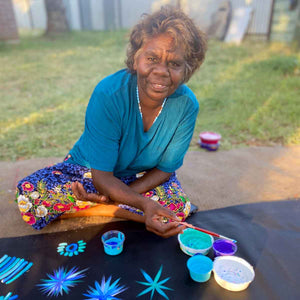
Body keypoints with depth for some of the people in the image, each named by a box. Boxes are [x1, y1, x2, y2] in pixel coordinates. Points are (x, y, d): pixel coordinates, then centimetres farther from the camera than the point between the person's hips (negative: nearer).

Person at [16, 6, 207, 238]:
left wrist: (121, 194, -22)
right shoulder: (109, 94, -29)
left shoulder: (187, 105, -20)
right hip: (90, 170, -2)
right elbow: (102, 176, -25)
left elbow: (165, 169, -11)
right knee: (28, 196, -21)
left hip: (142, 178, 3)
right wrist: (144, 204, -41)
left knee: (179, 207, -26)